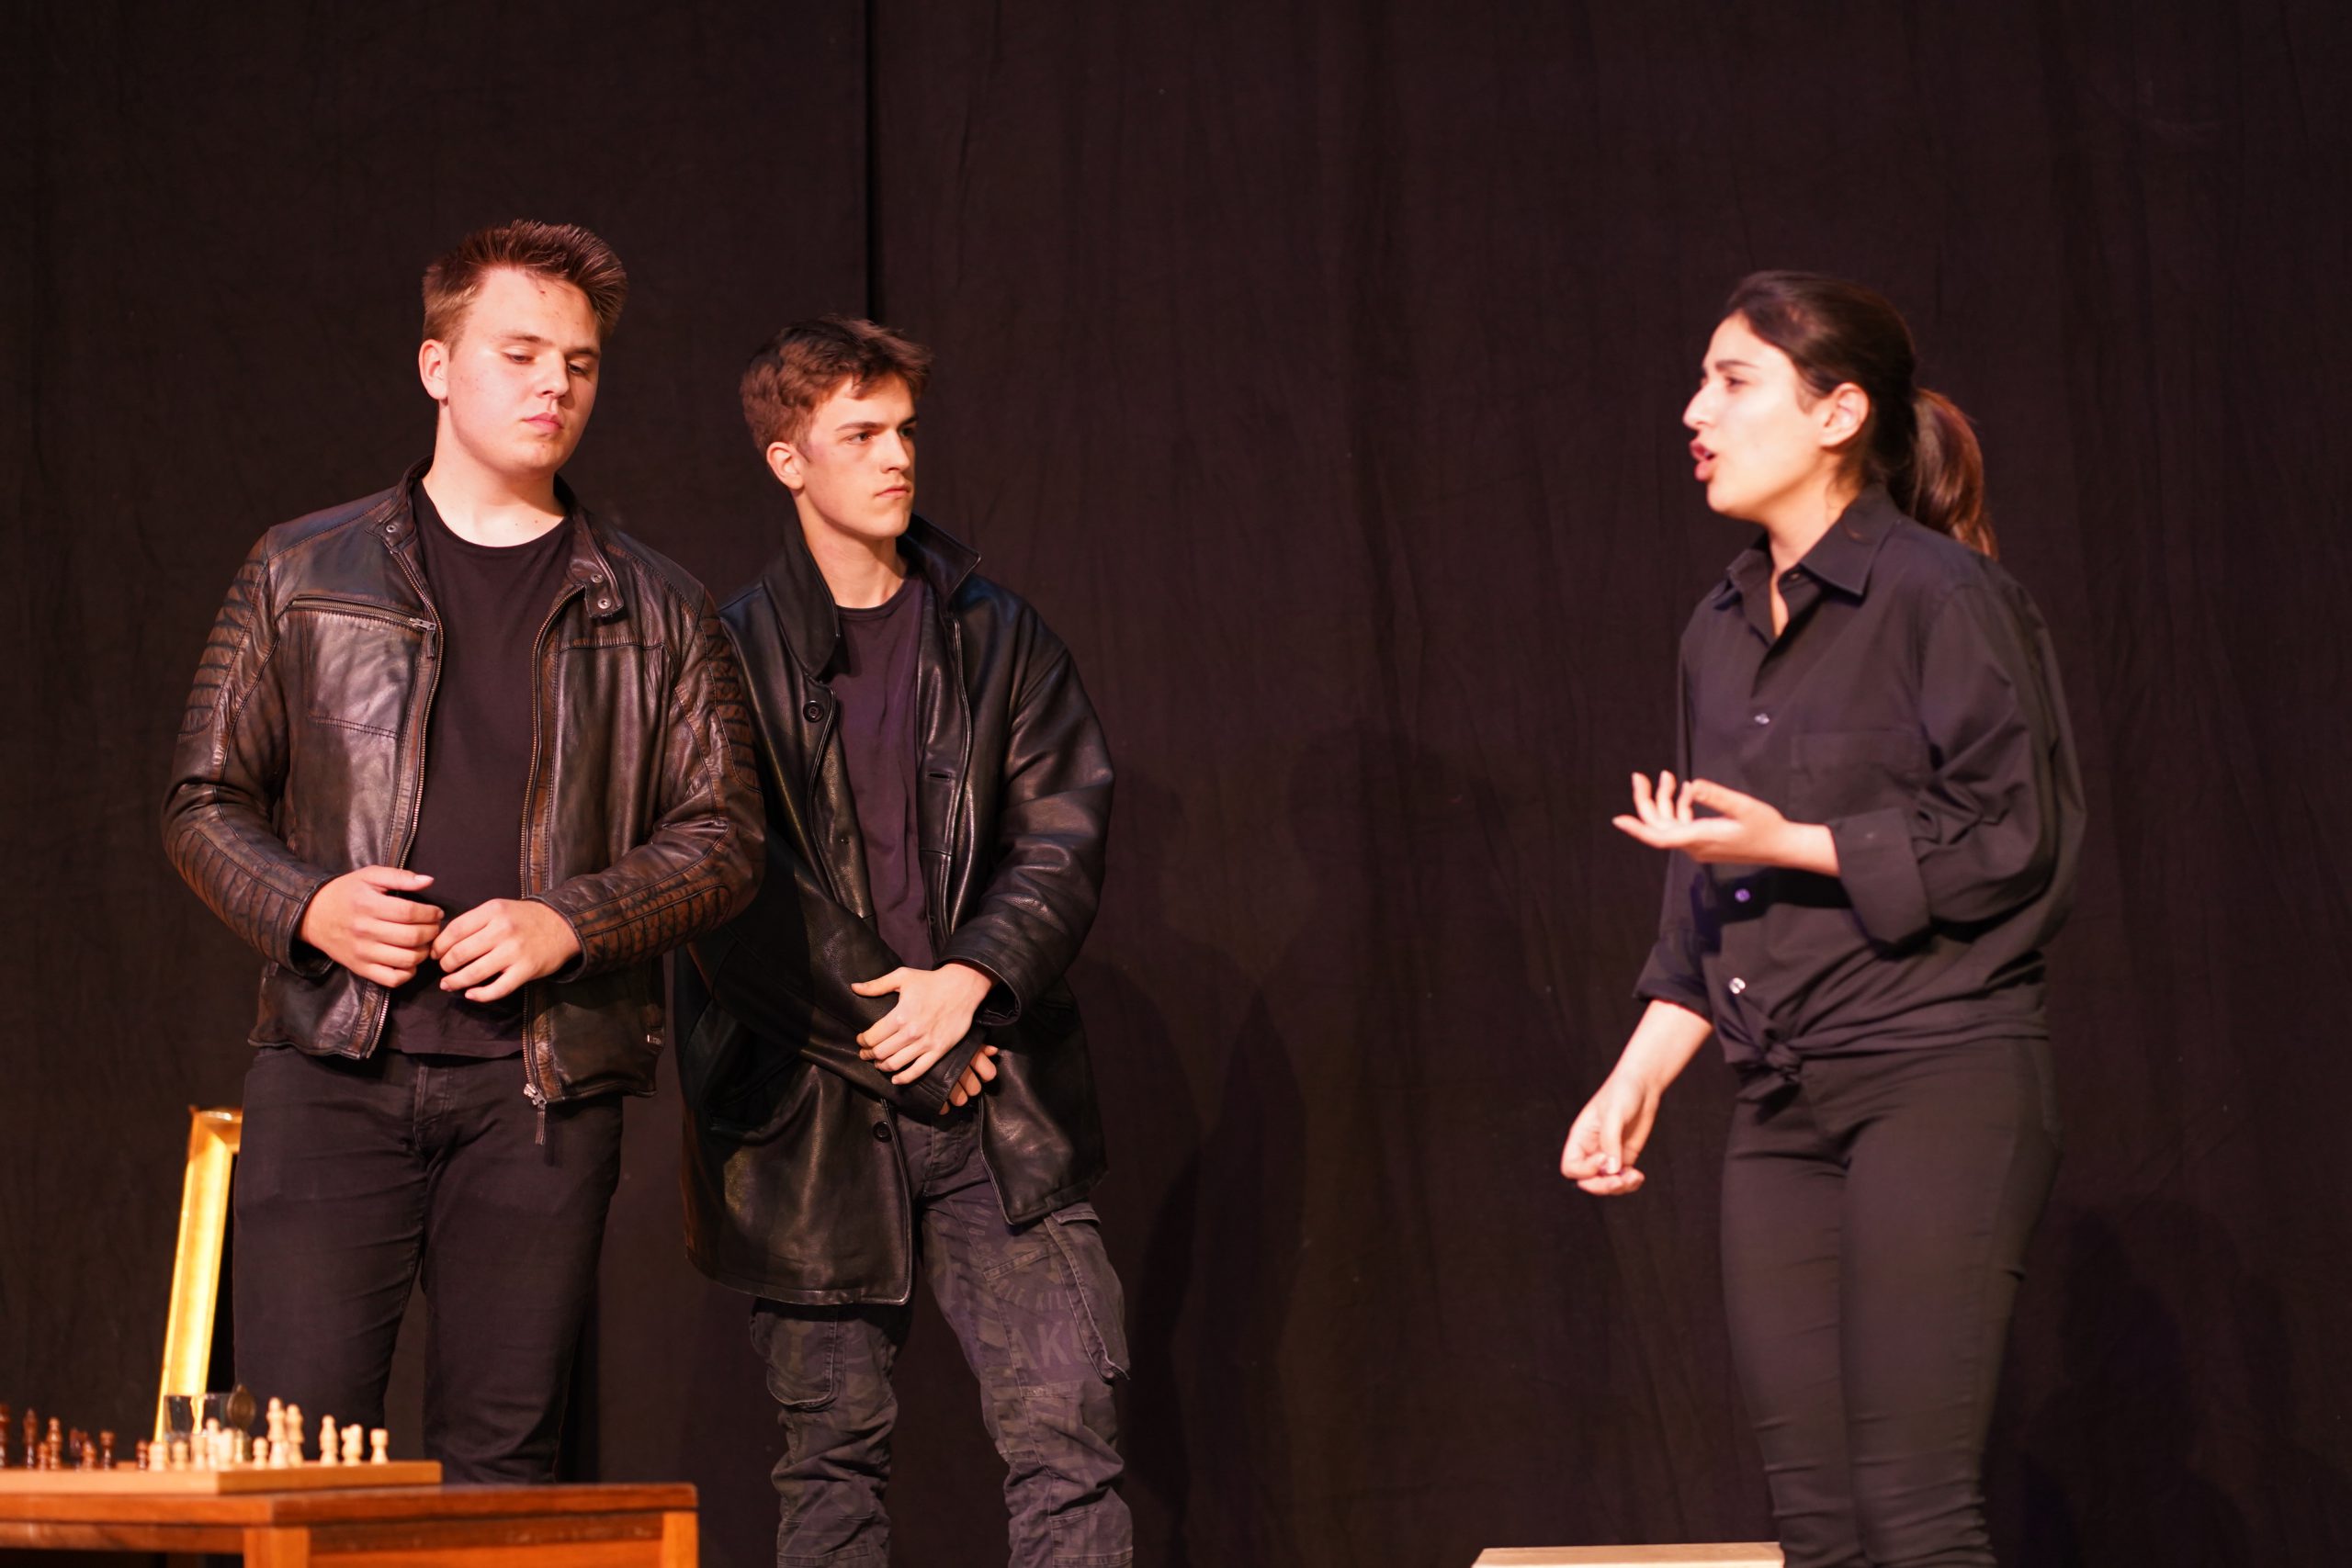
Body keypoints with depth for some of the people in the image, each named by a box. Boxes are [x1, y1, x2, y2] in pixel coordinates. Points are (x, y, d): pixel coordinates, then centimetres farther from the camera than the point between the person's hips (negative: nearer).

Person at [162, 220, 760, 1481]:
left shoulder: (655, 615, 11)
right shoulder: (300, 575, 10)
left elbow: (719, 837, 7)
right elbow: (205, 801, 11)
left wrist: (569, 923, -9)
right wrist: (307, 905, -8)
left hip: (545, 1084, 1)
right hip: (331, 1062, 0)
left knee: (502, 1460, 2)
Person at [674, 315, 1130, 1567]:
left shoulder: (995, 637, 10)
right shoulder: (731, 655, 1)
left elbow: (1064, 835, 5)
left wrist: (972, 975, -11)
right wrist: (885, 1043, -8)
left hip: (996, 1104, 2)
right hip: (811, 1111, -2)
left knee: (1067, 1427, -7)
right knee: (832, 1458, 4)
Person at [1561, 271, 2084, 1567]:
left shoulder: (1938, 594, -7)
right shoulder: (1720, 635, 16)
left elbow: (2011, 839, -11)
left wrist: (1791, 845, -15)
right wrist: (1638, 1075, 13)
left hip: (1938, 1083, -7)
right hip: (1783, 1108, 7)